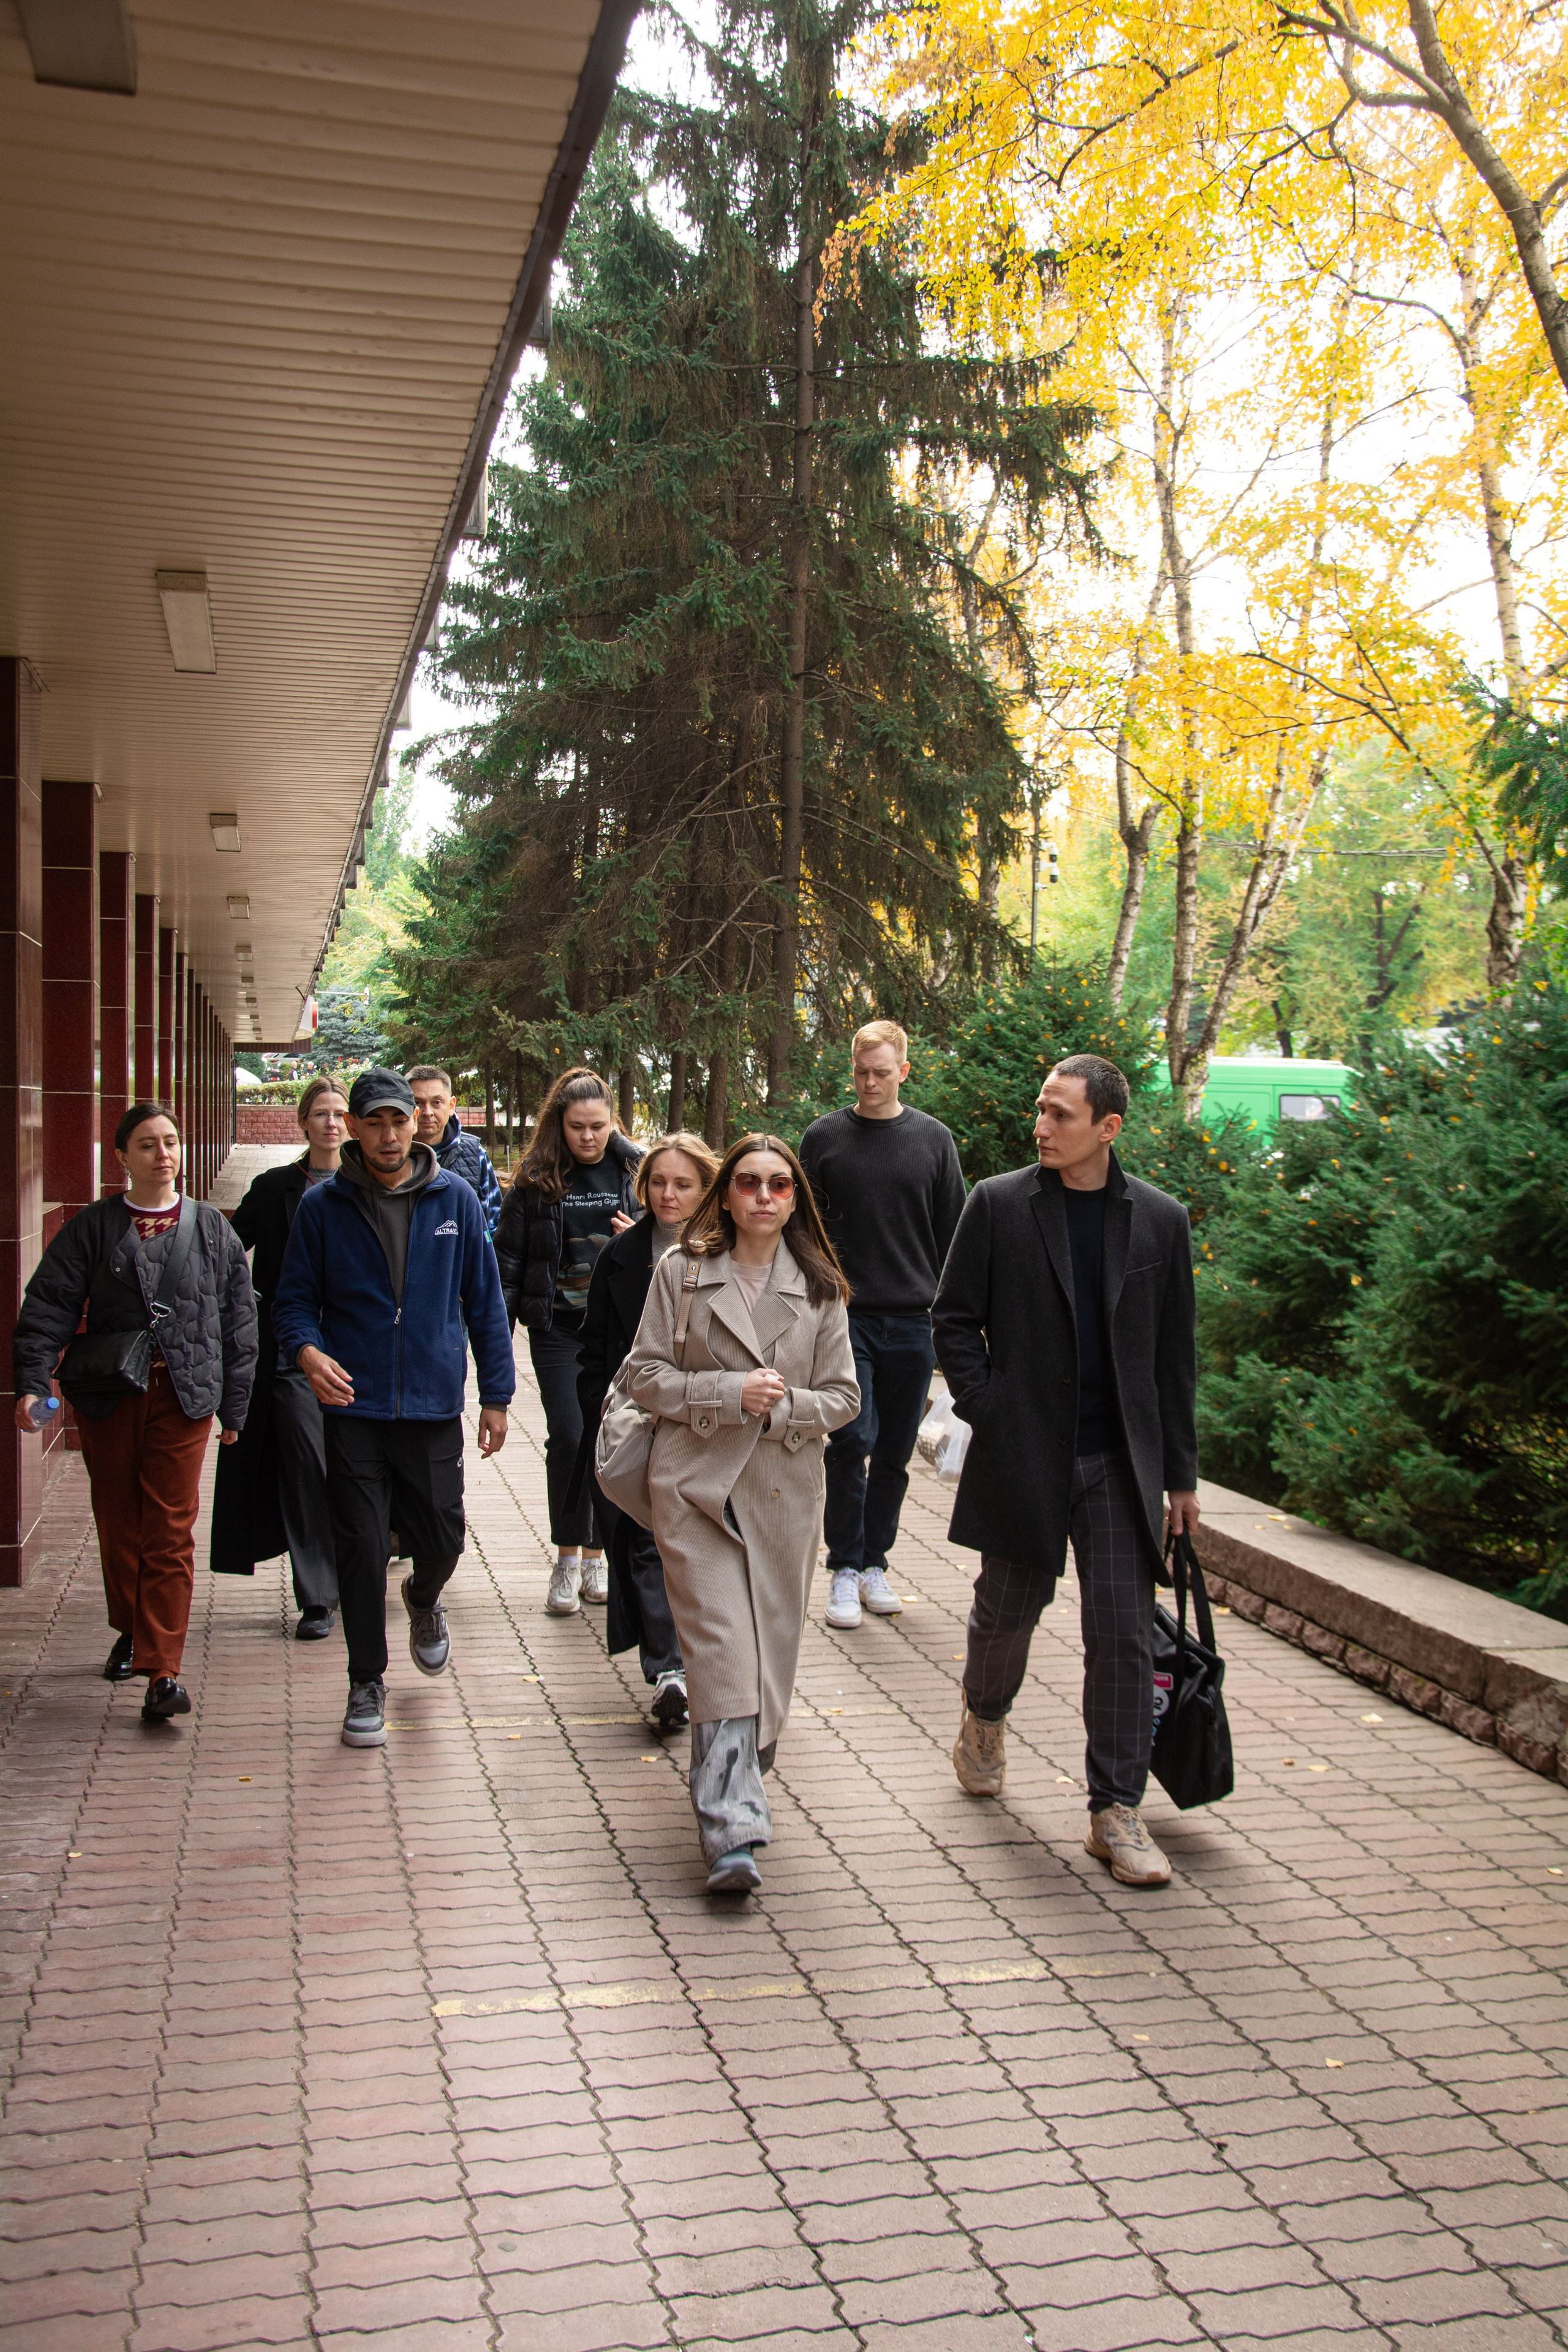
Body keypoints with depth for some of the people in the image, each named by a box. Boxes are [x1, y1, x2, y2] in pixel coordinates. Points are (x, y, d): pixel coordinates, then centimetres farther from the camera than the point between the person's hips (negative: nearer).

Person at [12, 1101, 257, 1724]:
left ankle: (162, 1669, -5)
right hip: (108, 1396, 1)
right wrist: (31, 1383, -14)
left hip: (183, 1396, -1)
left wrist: (234, 1405, 8)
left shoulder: (212, 1228, 6)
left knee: (170, 1532, -6)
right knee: (118, 1525, 11)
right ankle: (131, 1631, 34)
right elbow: (48, 1307, -2)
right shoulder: (92, 1228, 3)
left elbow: (238, 1321, 9)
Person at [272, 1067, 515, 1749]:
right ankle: (366, 1686, 17)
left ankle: (423, 1600, 43)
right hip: (353, 1409, -1)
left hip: (434, 1408, 1)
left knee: (441, 1539, 7)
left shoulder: (455, 1200, 4)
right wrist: (307, 1350, -18)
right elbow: (294, 1298, 4)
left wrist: (496, 1394, 4)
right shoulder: (323, 1206, 1)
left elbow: (484, 1300, 7)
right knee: (360, 1550, 0)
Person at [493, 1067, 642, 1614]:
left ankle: (597, 1554, 19)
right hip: (557, 1327, -1)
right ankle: (567, 1559, 6)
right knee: (568, 1437, -7)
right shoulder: (536, 1179, 3)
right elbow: (509, 1256, 5)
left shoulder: (635, 1172, 2)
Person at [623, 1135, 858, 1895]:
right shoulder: (682, 1270, 1)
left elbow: (843, 1397, 7)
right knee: (721, 1654, -11)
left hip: (784, 1490, 3)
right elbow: (644, 1376, -1)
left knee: (769, 1654, 8)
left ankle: (734, 1796, 29)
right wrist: (729, 1393, -14)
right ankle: (733, 1831, -11)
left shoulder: (819, 1287, 6)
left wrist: (778, 1408, -11)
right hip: (695, 1485, -3)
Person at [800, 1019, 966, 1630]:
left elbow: (951, 1233, 9)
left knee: (895, 1452, 8)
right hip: (845, 1316, -1)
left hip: (913, 1321, 2)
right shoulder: (824, 1137, 3)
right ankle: (844, 1569, 2)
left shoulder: (933, 1139, 6)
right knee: (851, 1439, -11)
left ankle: (875, 1565, 22)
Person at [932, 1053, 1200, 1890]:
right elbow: (954, 1318, 3)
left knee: (1123, 1634, -1)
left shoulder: (1160, 1220, 3)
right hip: (1021, 1452, -1)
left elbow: (1174, 1354, 7)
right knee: (1007, 1609, 14)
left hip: (1119, 1460, 1)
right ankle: (983, 1718, 45)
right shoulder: (998, 1204, -2)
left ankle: (1117, 1812, 9)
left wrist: (1181, 1473, 6)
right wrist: (984, 1411, -7)